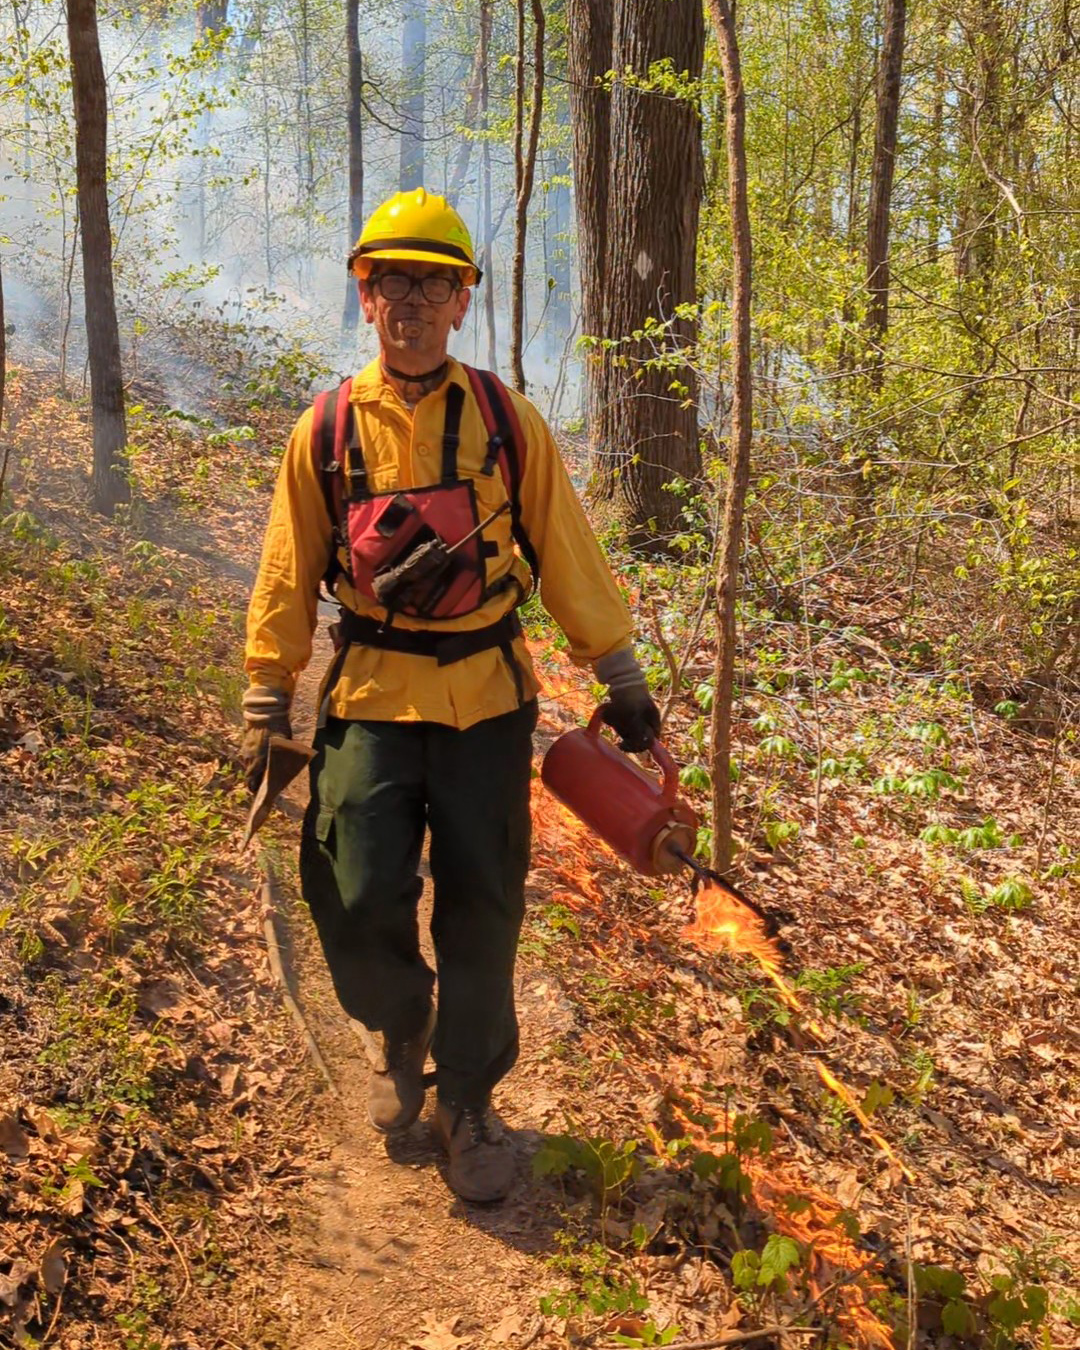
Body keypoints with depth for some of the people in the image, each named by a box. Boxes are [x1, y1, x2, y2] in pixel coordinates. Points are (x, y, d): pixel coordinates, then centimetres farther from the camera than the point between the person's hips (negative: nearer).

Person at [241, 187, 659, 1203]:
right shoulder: (328, 430, 2)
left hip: (488, 699, 0)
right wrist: (265, 709, 6)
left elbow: (568, 558, 5)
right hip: (370, 698, 0)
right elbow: (287, 580, 6)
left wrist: (620, 677, 6)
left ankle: (466, 1100, 25)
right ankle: (400, 1028, 28)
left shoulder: (506, 422, 1)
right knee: (360, 902, -7)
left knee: (480, 912, 3)